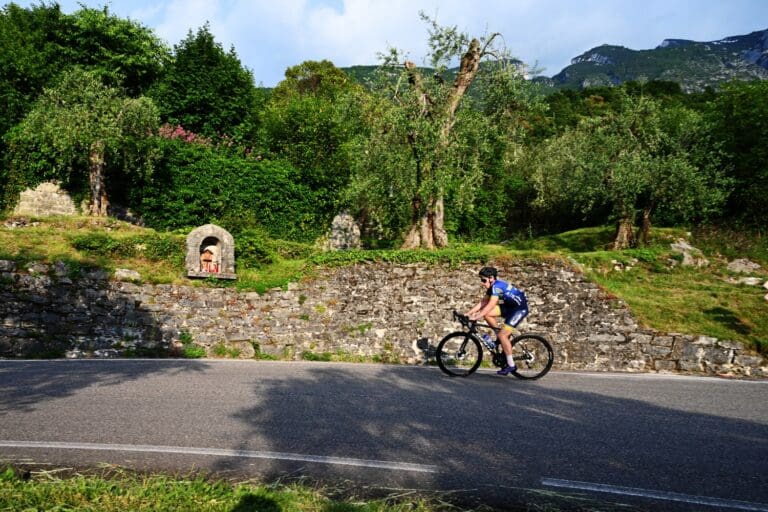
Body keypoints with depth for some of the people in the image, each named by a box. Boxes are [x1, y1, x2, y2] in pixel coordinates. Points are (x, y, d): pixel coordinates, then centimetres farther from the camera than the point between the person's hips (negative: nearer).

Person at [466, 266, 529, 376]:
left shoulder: (497, 286, -23)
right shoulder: (492, 287, 6)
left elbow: (490, 305, -30)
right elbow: (482, 302, 7)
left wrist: (476, 317, -33)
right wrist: (468, 313, 0)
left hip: (520, 308, -9)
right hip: (509, 307, 9)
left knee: (502, 335, -16)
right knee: (486, 314, -4)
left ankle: (511, 365, -5)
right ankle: (506, 337, 8)